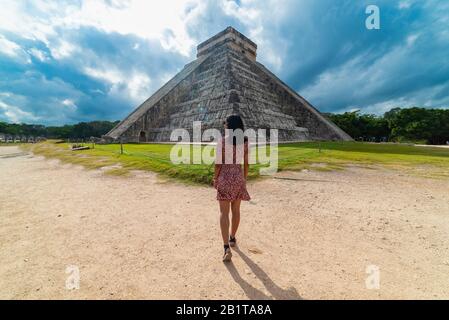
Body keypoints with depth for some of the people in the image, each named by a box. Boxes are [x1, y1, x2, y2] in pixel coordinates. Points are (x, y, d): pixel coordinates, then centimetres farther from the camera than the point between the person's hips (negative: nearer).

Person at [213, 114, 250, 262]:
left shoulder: (222, 141, -9)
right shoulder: (244, 142, 1)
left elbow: (219, 163, -10)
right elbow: (246, 163, 4)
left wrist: (215, 178, 2)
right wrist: (244, 178, 15)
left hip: (225, 177, -4)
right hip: (239, 177, 4)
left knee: (224, 212, 2)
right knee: (236, 210, 18)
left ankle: (227, 248, -2)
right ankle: (232, 238, 37)